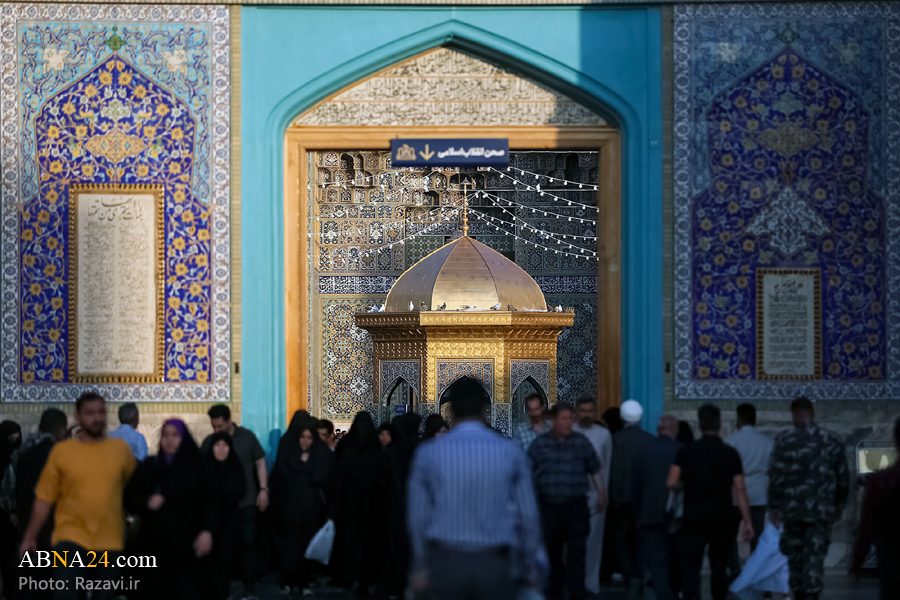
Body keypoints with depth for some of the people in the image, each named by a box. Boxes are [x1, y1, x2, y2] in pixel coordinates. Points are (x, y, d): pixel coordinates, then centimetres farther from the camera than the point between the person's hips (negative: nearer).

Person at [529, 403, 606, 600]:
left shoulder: (581, 442, 4)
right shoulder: (540, 443, 3)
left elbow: (595, 471, 12)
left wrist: (601, 496, 11)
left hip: (576, 508, -1)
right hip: (548, 508, 1)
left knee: (577, 551, -9)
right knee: (552, 553, 11)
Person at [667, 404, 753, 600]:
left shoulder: (686, 452, -1)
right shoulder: (730, 454, -3)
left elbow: (671, 482, -9)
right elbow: (740, 490, -7)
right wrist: (747, 522, -5)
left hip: (693, 519, -1)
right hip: (723, 519, 1)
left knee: (690, 567, -4)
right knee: (719, 567, 15)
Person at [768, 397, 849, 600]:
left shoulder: (783, 441, -6)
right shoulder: (832, 441, 2)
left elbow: (776, 477, -7)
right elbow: (843, 478, 6)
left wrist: (774, 506, 1)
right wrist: (839, 504, 19)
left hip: (792, 509, -1)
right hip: (822, 510, 1)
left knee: (795, 555, 13)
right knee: (815, 556, 2)